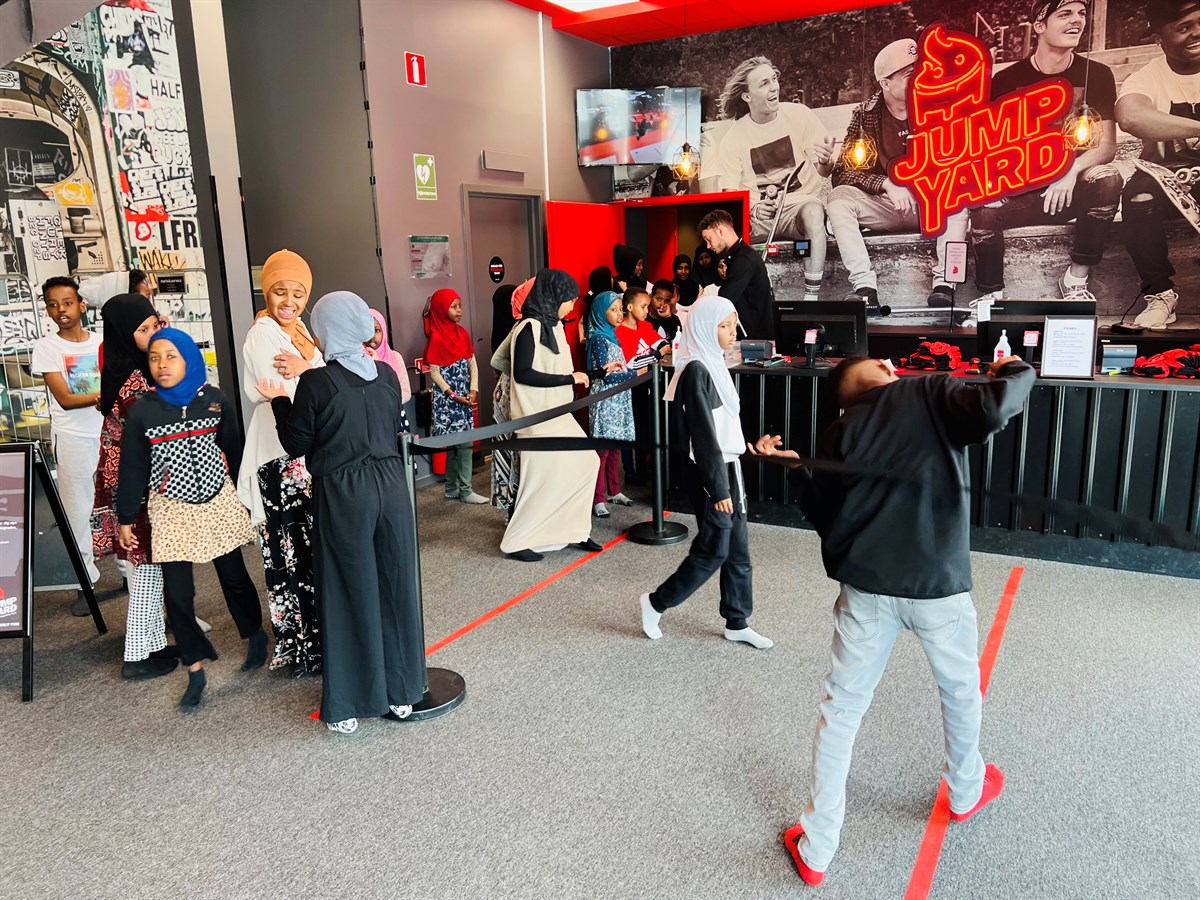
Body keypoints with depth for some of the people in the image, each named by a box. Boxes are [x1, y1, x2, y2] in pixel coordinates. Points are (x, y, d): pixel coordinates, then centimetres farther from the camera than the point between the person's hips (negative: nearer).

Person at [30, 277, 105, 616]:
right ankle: (87, 582, 12)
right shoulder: (46, 347, -1)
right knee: (77, 511, 2)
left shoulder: (103, 342, 7)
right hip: (73, 439, -2)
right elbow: (65, 399, -10)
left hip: (109, 433, 2)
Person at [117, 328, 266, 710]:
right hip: (171, 510, 0)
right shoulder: (142, 411, -6)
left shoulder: (215, 400, -4)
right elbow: (132, 468, -1)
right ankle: (196, 670, 13)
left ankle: (254, 635, 36)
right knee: (177, 592, -1)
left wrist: (245, 493, 10)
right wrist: (125, 519, 3)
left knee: (234, 576, 11)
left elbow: (233, 450, 6)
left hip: (218, 502, 1)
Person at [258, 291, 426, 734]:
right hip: (390, 485, 4)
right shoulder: (386, 374, 2)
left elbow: (297, 444, -5)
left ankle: (348, 705, 17)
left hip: (342, 494, -4)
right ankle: (402, 690, 26)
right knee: (395, 585, 13)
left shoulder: (316, 383, -13)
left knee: (351, 592, 5)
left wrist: (279, 400, 8)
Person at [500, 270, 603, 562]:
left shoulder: (553, 325, 12)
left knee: (587, 462, 8)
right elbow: (522, 374, -21)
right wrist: (569, 378, -19)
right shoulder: (529, 327, -15)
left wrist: (599, 372, 18)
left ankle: (574, 531, 18)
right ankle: (516, 542, 8)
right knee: (544, 475, -5)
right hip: (536, 417, -9)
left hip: (558, 414, 9)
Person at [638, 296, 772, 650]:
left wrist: (730, 479, 18)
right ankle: (656, 603, 16)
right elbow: (703, 435, -21)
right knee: (713, 550, 0)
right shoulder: (696, 371, -18)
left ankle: (737, 623, 24)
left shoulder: (713, 364, 11)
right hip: (710, 472, -9)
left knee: (738, 548, 12)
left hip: (727, 465, 9)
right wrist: (719, 489, -21)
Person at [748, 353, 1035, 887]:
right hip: (938, 584, -1)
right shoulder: (931, 393, -1)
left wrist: (795, 469, 21)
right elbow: (990, 411, -19)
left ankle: (816, 847, 18)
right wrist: (1014, 373, 0)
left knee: (841, 709, 12)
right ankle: (966, 791, 52)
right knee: (960, 691, 26)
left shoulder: (838, 434, 8)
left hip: (866, 588, 2)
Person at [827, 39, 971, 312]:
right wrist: (886, 184, -25)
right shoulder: (866, 116, -2)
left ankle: (944, 283, -37)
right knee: (838, 198, -26)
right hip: (886, 208, 0)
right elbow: (842, 172, -11)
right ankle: (865, 288, -38)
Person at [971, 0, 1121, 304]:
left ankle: (1076, 279, -15)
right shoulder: (1007, 79, 0)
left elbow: (1107, 145, -6)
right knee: (984, 211, -32)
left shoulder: (1096, 74, 1)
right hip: (1019, 192, -1)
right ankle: (992, 295, -12)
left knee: (1107, 178, -30)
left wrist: (1072, 171, -28)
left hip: (1072, 191, 1)